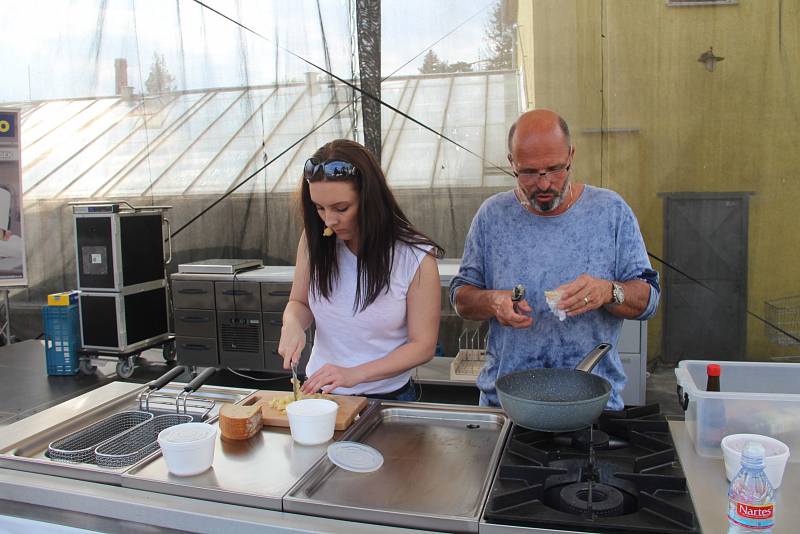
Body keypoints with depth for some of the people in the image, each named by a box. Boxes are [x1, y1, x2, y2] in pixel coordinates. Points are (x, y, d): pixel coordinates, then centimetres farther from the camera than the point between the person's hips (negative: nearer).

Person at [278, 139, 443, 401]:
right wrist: (293, 324, -10)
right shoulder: (314, 241, -1)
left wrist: (355, 374, -18)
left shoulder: (416, 259, -11)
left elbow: (423, 346, -7)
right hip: (319, 391, 3)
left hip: (386, 397, -2)